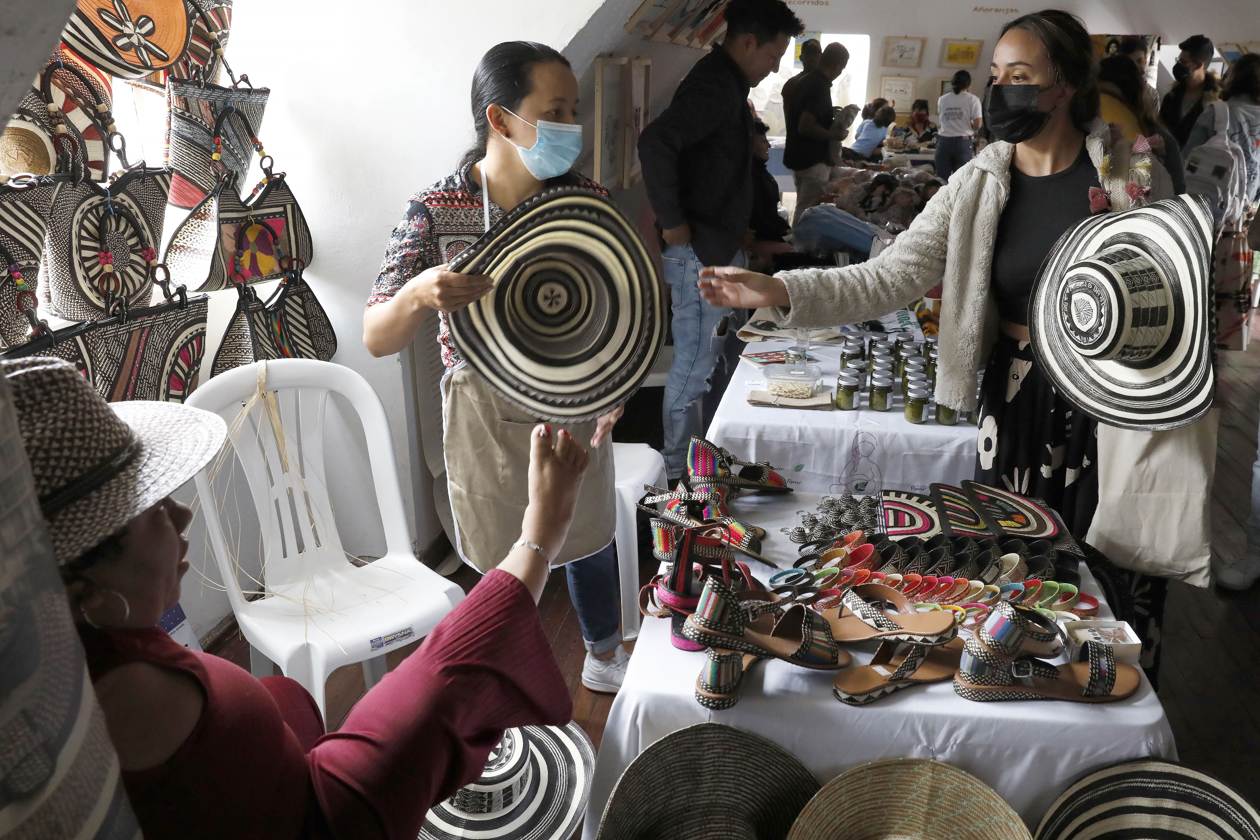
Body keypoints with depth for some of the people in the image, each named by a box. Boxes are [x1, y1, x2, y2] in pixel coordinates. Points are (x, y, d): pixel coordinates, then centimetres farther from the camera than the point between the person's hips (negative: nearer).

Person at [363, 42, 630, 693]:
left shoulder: (589, 200, -9)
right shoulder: (436, 211, -15)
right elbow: (377, 339, -16)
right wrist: (417, 294, -38)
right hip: (488, 419, -2)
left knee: (591, 542, 21)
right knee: (506, 567, 16)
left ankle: (604, 659, 52)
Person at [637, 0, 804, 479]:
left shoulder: (727, 82, 14)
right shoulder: (715, 84, -18)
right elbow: (654, 143, -33)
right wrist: (673, 223, -25)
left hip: (720, 251, 11)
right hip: (700, 255, -11)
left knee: (722, 357, 21)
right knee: (694, 367, -2)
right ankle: (677, 472, 12)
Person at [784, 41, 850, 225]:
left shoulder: (806, 80, 8)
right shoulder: (821, 87, -21)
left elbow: (796, 115, 21)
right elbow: (805, 127, -28)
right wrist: (837, 134, -15)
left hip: (799, 156, 10)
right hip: (813, 160, -10)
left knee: (803, 209, 20)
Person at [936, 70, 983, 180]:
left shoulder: (942, 99, 7)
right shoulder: (972, 99, -2)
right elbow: (977, 125, -4)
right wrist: (968, 128, 15)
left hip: (944, 142, 2)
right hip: (963, 143, -2)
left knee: (941, 180, 3)